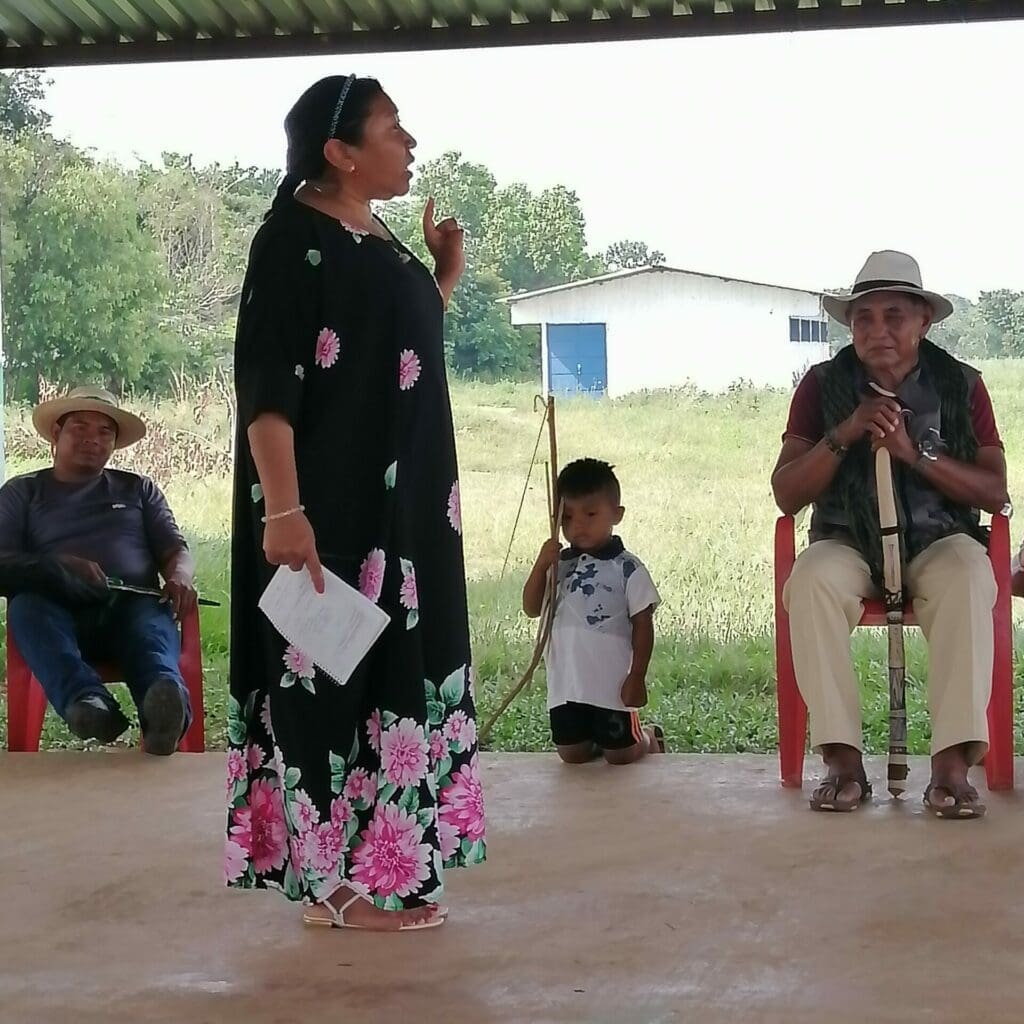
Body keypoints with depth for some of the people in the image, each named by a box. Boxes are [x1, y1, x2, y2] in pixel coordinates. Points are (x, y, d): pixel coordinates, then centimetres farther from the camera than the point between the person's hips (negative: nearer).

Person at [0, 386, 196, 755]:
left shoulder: (138, 489, 27)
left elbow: (175, 550, 18)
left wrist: (180, 578, -8)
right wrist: (59, 565, -14)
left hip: (131, 608, 1)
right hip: (59, 614, 0)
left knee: (153, 615, -36)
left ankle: (165, 695, -69)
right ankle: (86, 698, -61)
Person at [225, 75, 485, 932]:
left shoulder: (379, 242, 14)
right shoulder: (294, 240, -12)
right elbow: (265, 385, -19)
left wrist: (445, 278, 14)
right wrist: (281, 510, -26)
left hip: (401, 503, 10)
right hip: (331, 507, -9)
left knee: (392, 667, 11)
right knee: (337, 674, -5)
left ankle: (383, 869, 20)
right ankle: (334, 880, 4)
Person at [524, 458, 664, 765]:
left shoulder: (627, 569, -10)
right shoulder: (559, 564, 4)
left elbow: (643, 626, -7)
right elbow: (532, 609, 2)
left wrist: (637, 677, -10)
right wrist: (540, 566, -13)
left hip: (612, 683, -4)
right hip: (566, 683, 4)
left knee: (619, 755, 7)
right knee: (572, 754, 12)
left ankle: (650, 739, 38)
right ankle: (599, 739, 42)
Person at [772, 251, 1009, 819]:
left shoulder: (960, 386, 4)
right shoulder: (824, 385, 3)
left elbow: (995, 491, -3)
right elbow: (786, 495, -1)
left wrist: (916, 453, -17)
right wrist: (846, 433, -16)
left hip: (939, 540, 0)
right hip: (850, 543, 0)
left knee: (968, 577, -36)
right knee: (811, 579, -34)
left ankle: (952, 762, -36)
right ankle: (843, 760, -32)